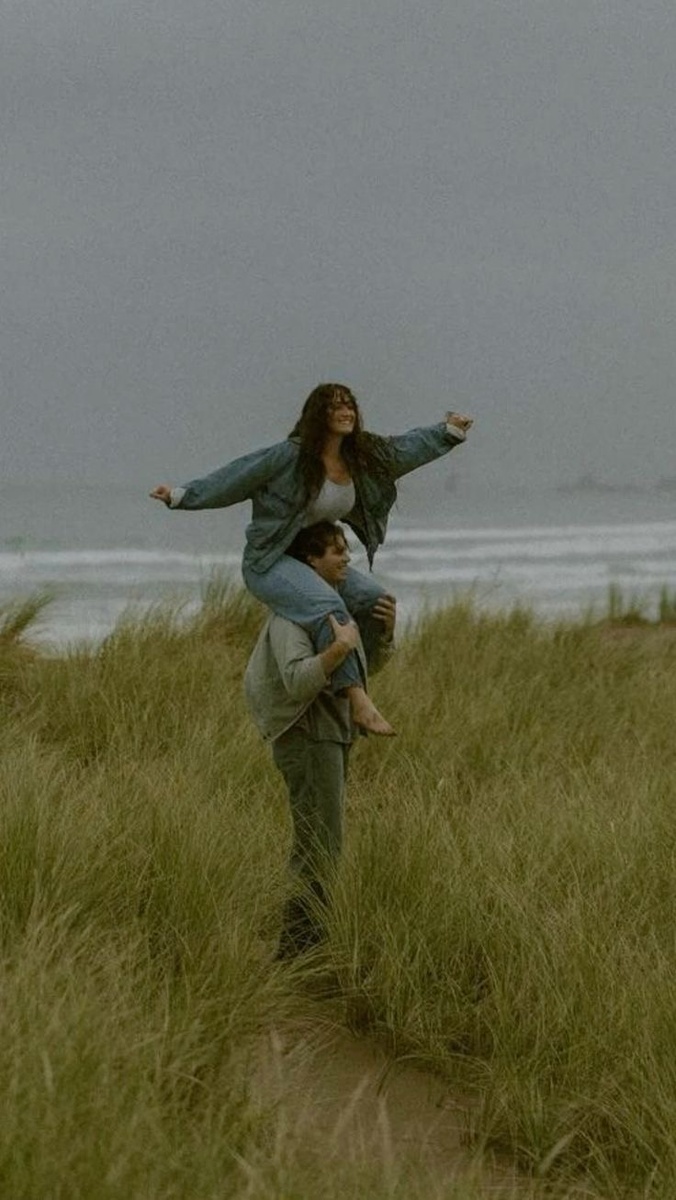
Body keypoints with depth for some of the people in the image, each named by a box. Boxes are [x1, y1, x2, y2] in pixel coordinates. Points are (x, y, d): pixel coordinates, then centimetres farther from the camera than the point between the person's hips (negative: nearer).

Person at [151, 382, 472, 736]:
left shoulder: (363, 458, 4)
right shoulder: (290, 456, -15)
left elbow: (407, 448, 20)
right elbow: (235, 478, -10)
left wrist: (449, 430, 25)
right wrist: (181, 495, -12)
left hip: (315, 560, 8)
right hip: (270, 561, -8)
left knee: (374, 600, -13)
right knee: (329, 608, -32)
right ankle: (359, 703, -39)